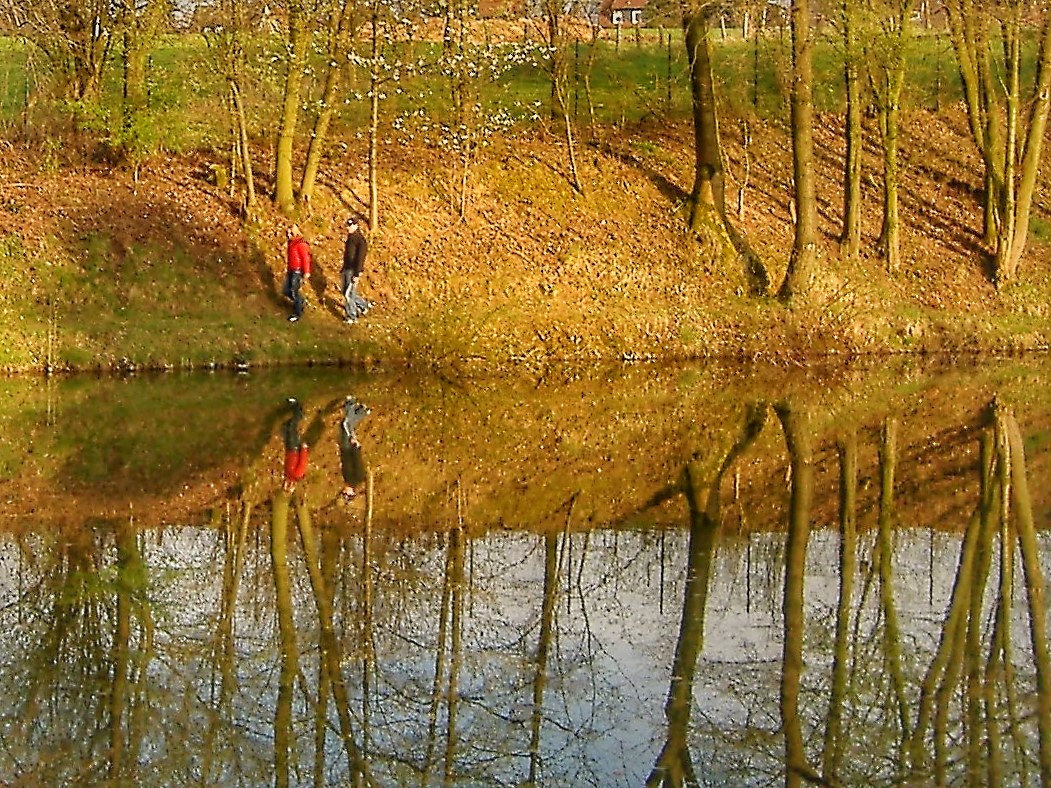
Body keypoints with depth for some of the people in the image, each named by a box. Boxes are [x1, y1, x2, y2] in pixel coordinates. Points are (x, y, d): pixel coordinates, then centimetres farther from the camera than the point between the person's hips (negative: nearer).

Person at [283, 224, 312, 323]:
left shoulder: (301, 243, -16)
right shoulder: (291, 242, 11)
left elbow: (306, 258, -19)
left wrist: (306, 272, -22)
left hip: (298, 271, -9)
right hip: (291, 270, 9)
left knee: (294, 292, -4)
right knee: (286, 291, 12)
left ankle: (297, 313, 9)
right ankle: (302, 302, 32)